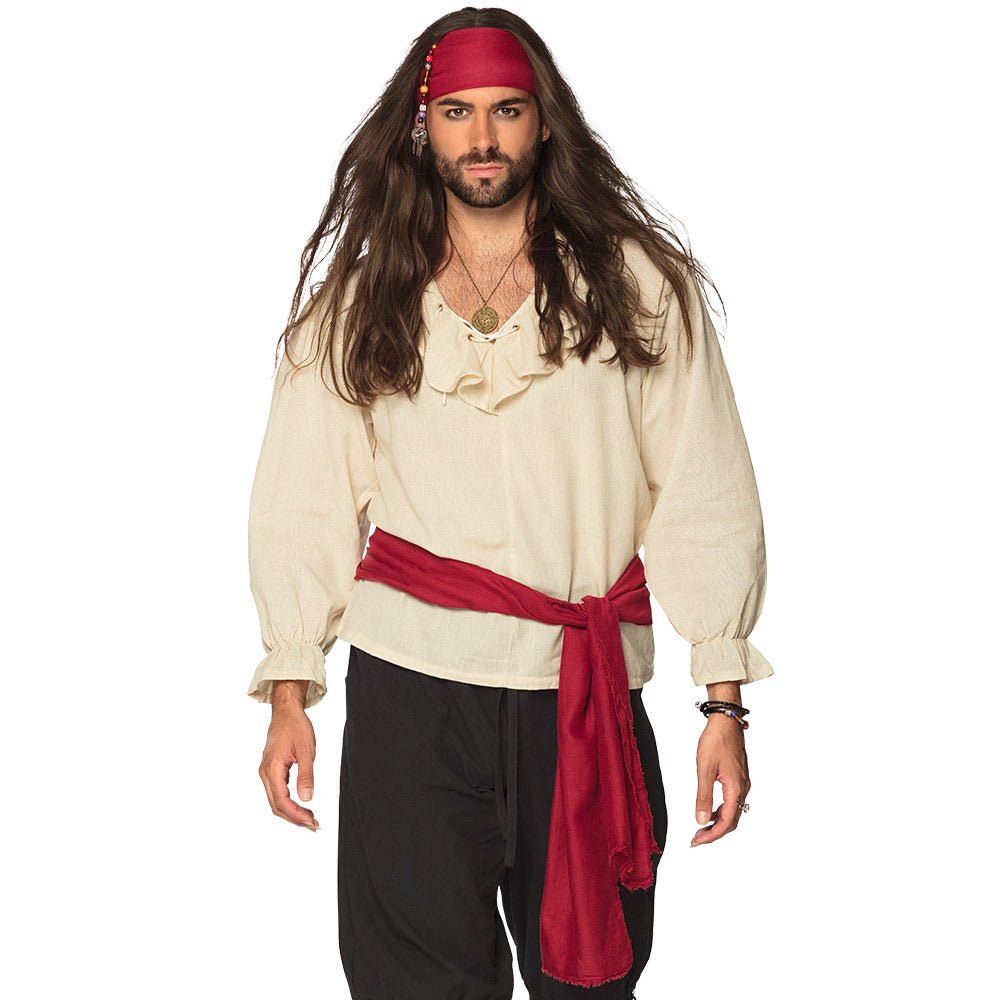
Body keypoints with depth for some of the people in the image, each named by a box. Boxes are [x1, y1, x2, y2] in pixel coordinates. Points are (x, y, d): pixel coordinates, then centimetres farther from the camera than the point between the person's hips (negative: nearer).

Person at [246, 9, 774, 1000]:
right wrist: (288, 692, 3)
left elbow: (703, 498, 1)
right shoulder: (357, 305, 8)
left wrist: (724, 698, -3)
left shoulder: (640, 284, 5)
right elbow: (302, 504, 8)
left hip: (591, 696, 0)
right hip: (409, 692, 0)